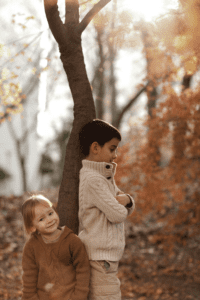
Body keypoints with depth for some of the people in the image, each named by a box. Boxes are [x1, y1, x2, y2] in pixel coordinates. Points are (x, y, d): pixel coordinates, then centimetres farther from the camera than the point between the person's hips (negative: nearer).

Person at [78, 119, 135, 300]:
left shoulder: (103, 176, 14)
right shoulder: (93, 180, -16)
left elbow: (128, 208, 12)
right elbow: (118, 214, -18)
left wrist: (126, 199, -10)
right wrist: (120, 204, 4)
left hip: (107, 258, 10)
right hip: (100, 259, -10)